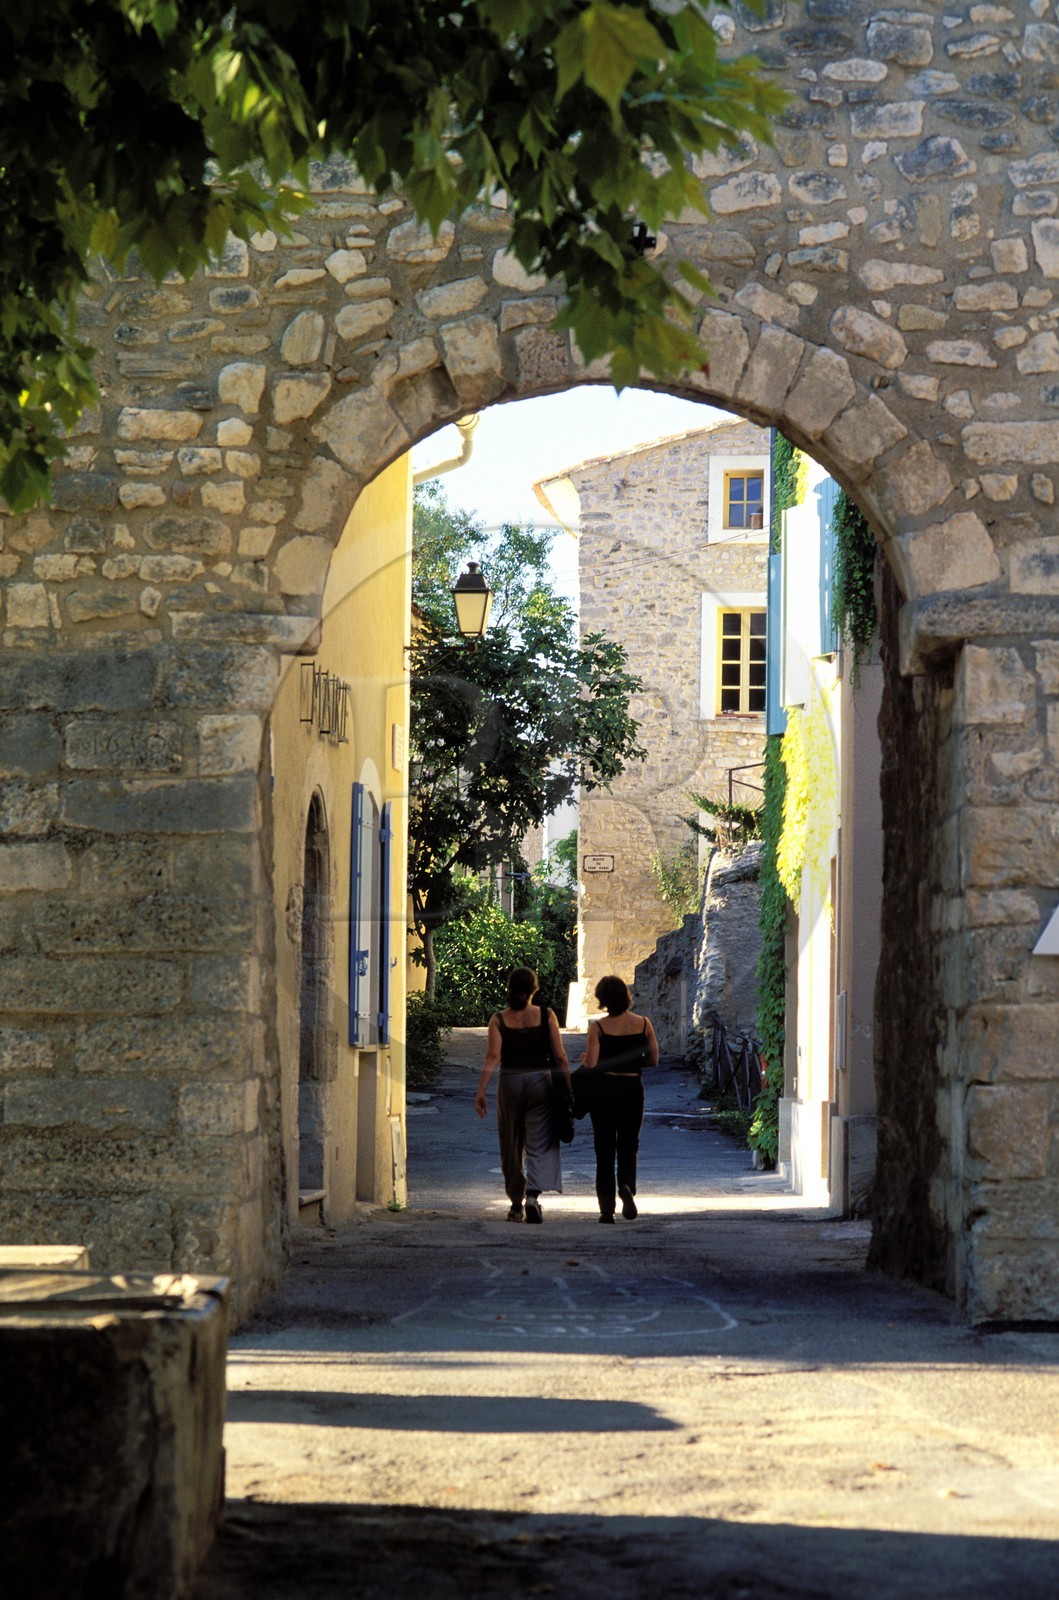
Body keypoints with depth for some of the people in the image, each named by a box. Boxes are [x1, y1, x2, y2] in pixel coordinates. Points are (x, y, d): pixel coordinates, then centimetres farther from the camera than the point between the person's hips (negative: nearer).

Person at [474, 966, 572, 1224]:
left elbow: (493, 1057, -10)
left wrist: (481, 1092, -11)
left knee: (512, 1148, 13)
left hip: (510, 1083, 1)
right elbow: (560, 1056, -4)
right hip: (540, 1080, -1)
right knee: (539, 1145, 0)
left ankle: (516, 1205, 21)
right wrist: (569, 1087, 3)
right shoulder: (546, 1015, -2)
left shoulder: (499, 1020, -1)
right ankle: (533, 1196, -22)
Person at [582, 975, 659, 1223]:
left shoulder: (598, 1028, -11)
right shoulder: (643, 1024, -2)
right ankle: (627, 1186, -17)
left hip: (604, 1090, -2)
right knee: (628, 1147, 12)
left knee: (605, 1149, 7)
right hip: (633, 1089, 2)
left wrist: (584, 1058, 7)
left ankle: (607, 1208, 6)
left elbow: (590, 1064, -15)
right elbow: (653, 1060, 2)